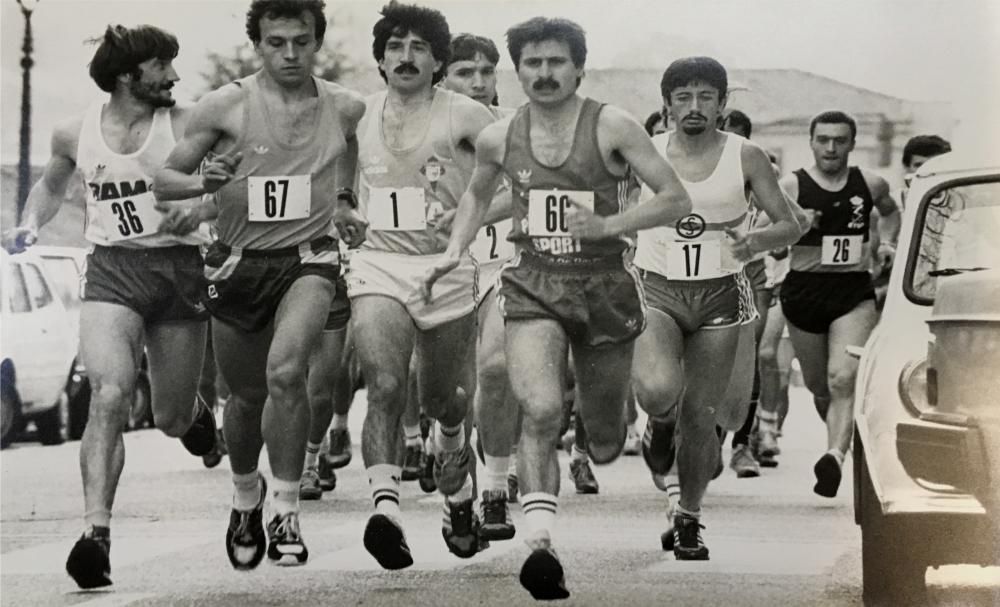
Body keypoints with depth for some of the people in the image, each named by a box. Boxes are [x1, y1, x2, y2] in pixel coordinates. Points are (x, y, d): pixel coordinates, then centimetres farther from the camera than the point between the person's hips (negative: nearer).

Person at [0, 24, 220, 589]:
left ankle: (195, 410, 52)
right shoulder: (75, 133, 6)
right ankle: (96, 532, -26)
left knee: (172, 420, 11)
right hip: (111, 271, 0)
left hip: (178, 267, 0)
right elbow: (52, 186, 26)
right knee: (110, 396, -23)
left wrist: (194, 206, -28)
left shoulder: (187, 125, -3)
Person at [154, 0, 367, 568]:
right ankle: (246, 496, 43)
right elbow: (164, 180, -1)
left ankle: (286, 512, -15)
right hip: (239, 265, 1)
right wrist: (204, 180, -21)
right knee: (247, 396, 14)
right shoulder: (224, 106, -7)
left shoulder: (347, 108, -1)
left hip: (308, 261, -1)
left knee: (286, 370, -27)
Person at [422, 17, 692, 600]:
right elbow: (478, 193, 25)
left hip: (605, 285, -1)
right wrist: (456, 249, 10)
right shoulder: (499, 137, 3)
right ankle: (541, 544, -26)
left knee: (605, 447, 11)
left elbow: (677, 200, -9)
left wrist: (607, 225, -21)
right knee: (541, 411, -26)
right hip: (534, 286, 1)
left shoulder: (612, 126, -8)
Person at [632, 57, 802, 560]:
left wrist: (756, 240, -20)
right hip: (656, 291, -1)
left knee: (701, 416, 4)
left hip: (719, 295, 1)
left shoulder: (745, 157, -2)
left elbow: (789, 225, 0)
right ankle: (660, 424, 12)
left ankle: (688, 518, 26)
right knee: (657, 389, -27)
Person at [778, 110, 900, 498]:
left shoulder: (871, 184, 5)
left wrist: (887, 243, 11)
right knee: (818, 385, 12)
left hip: (855, 294, 0)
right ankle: (840, 434, 41)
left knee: (843, 379, -20)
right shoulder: (791, 187, -3)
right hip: (804, 291, 0)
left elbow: (890, 211, 28)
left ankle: (835, 456, -32)